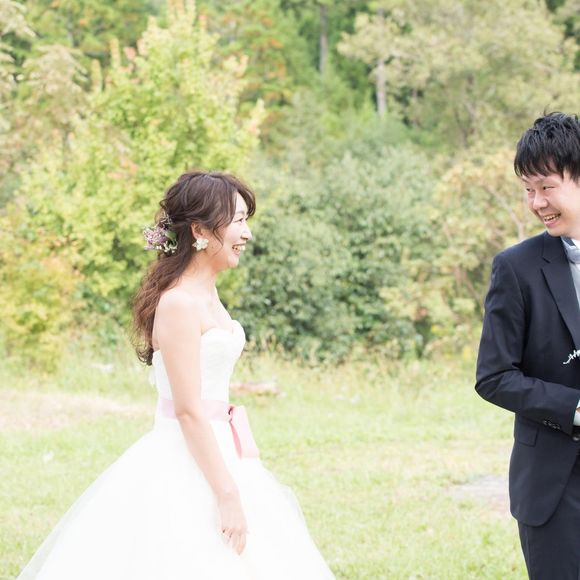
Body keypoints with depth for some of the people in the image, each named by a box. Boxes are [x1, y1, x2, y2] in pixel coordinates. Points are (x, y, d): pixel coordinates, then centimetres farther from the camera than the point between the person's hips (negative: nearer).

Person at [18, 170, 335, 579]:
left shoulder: (207, 295, 11)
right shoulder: (179, 304, -17)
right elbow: (189, 410, -20)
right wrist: (228, 494, -20)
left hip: (213, 455, 9)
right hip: (185, 466, -9)